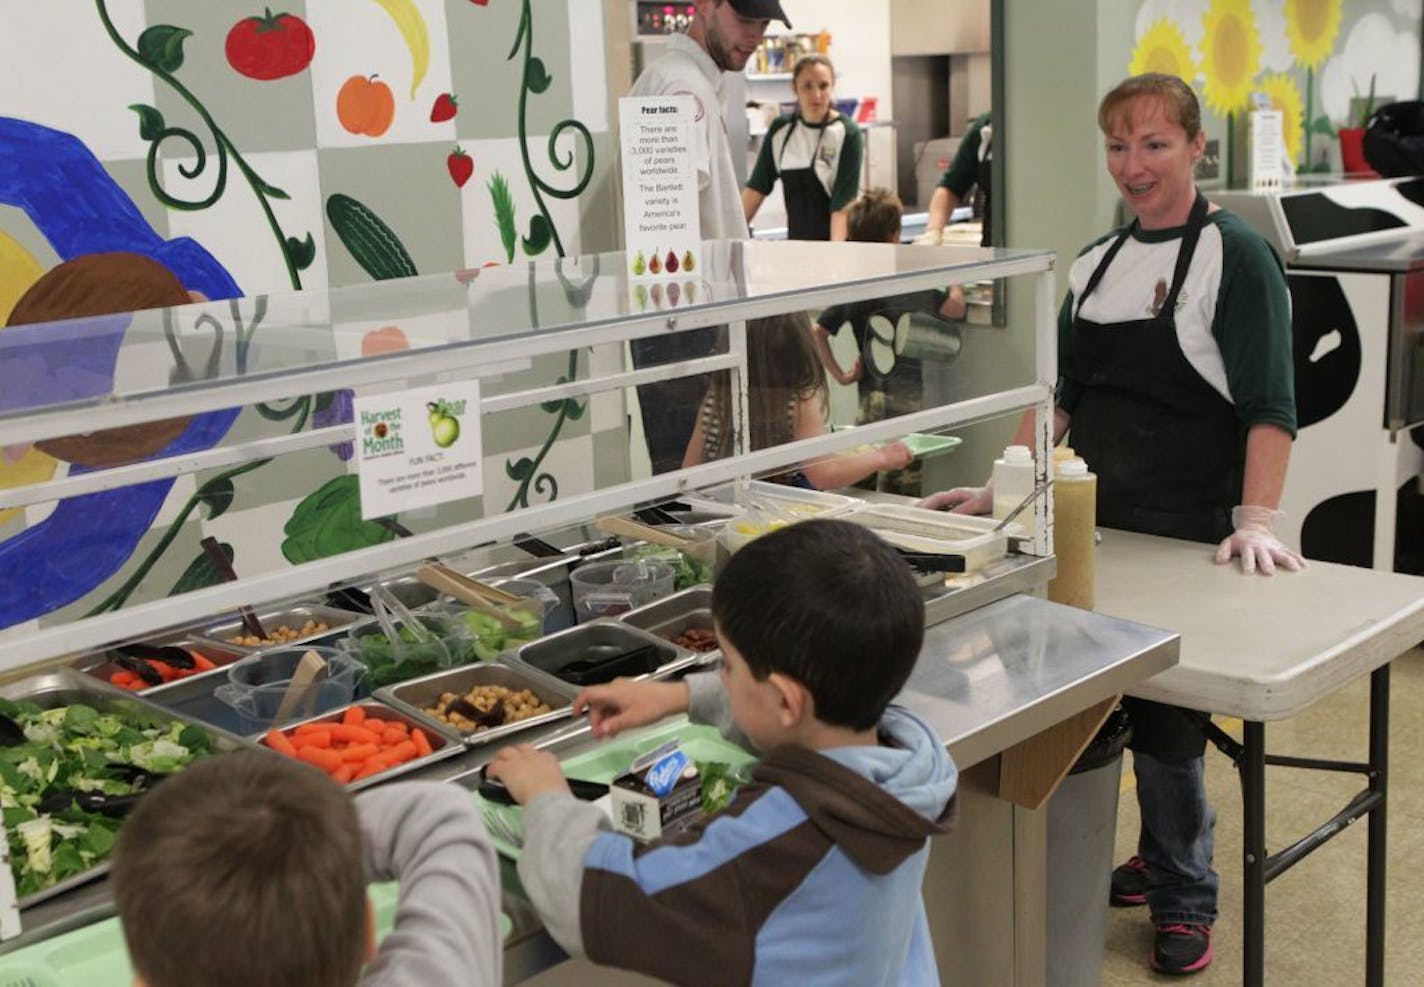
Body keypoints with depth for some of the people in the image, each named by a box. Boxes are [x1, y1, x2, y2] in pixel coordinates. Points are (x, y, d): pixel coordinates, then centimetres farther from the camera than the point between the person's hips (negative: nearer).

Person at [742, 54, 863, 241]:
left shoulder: (847, 133, -10)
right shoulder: (781, 129, 4)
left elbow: (843, 202, -16)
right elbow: (757, 187, 8)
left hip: (833, 240, -4)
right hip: (796, 242, 4)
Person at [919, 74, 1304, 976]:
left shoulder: (1235, 256, -7)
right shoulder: (1096, 264, 11)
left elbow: (1269, 408, -13)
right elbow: (1060, 396, 13)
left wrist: (1258, 518, -24)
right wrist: (1002, 492, 5)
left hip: (1189, 541, -6)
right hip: (1098, 529, 6)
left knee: (1166, 719, -2)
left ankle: (1185, 899, 18)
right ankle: (1160, 861, 31)